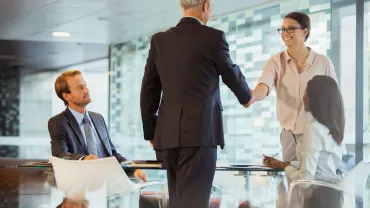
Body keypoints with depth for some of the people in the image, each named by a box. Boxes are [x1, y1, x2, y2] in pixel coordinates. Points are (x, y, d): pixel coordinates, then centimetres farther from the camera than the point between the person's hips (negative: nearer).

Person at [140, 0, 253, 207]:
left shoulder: (159, 40, 9)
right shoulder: (214, 37, -3)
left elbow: (149, 90, 11)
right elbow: (232, 74, 12)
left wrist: (151, 131, 18)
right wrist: (246, 97, 33)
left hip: (169, 132, 5)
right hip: (201, 130, -5)